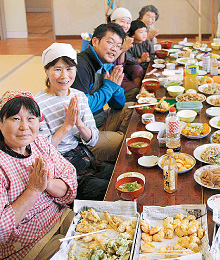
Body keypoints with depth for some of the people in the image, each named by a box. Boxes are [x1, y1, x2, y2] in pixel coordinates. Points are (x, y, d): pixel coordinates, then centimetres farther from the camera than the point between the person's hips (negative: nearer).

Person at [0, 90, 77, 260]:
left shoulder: (41, 144, 0)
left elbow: (71, 186, 1)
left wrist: (48, 183, -21)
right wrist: (34, 190, -26)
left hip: (61, 219, 7)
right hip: (25, 246, -6)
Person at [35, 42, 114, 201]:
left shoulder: (80, 97, 4)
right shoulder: (38, 104, -15)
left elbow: (92, 140, 4)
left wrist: (79, 124, -16)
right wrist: (67, 125, -21)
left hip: (84, 158, 6)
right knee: (103, 188, -23)